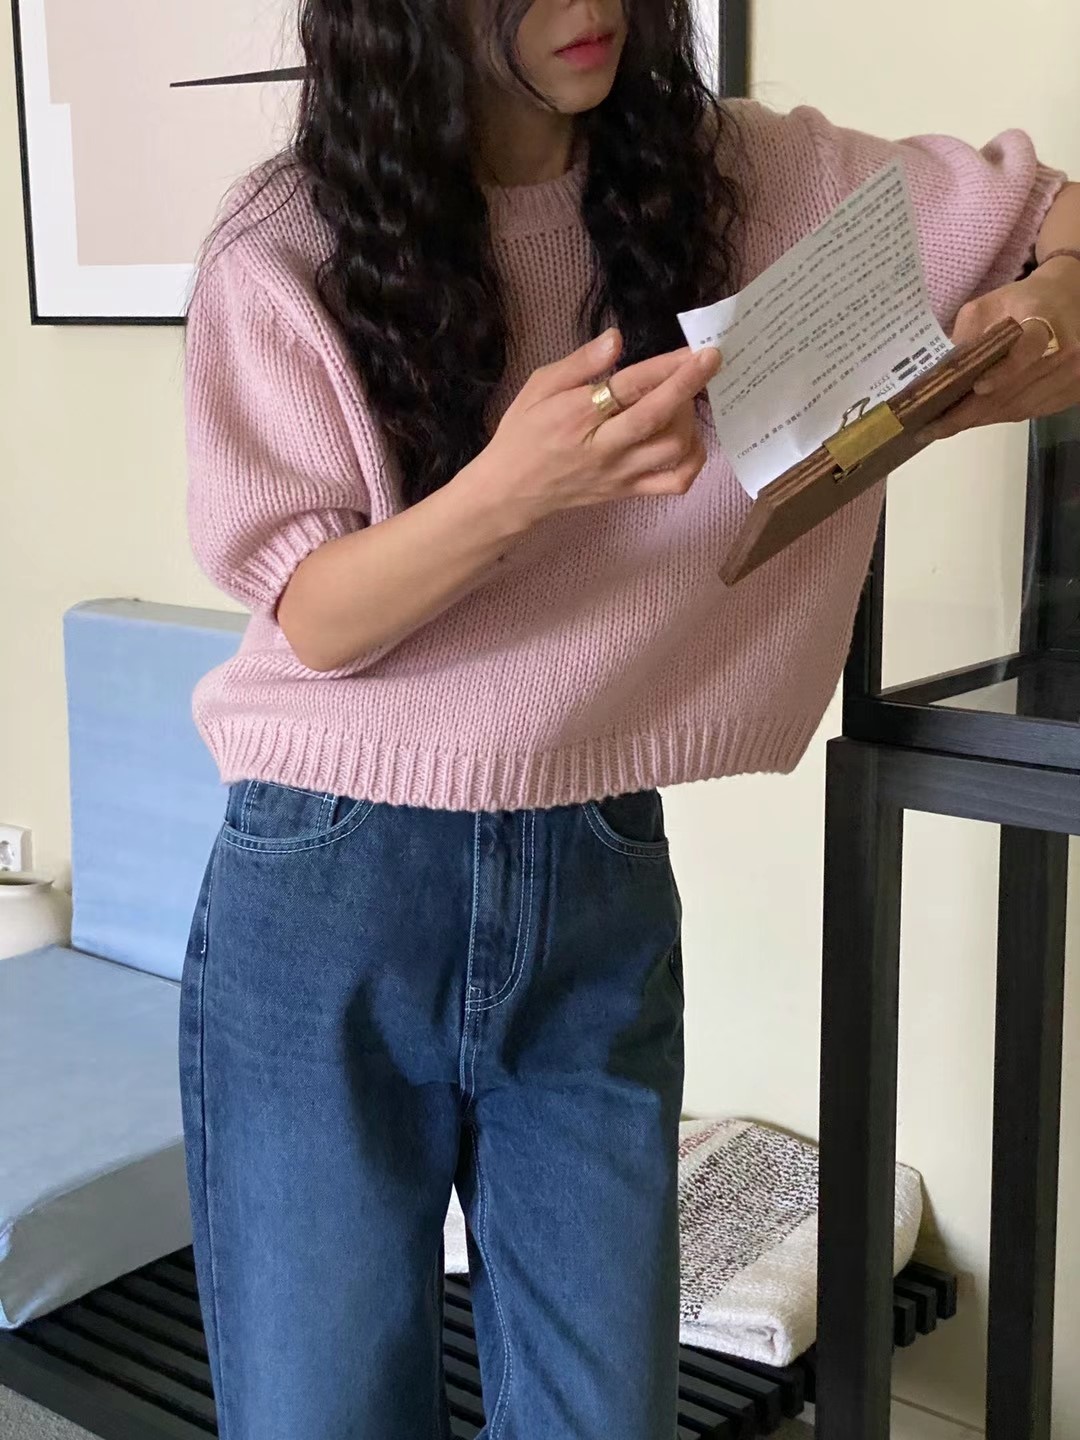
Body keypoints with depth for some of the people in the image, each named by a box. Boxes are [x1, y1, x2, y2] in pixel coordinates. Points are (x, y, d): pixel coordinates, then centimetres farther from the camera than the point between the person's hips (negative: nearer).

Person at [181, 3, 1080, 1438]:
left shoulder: (747, 182, 0)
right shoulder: (287, 255, -6)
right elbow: (310, 618, -10)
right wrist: (513, 488, -29)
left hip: (602, 897, 2)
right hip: (329, 899, -1)